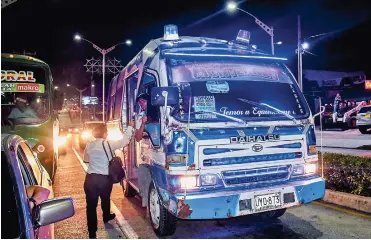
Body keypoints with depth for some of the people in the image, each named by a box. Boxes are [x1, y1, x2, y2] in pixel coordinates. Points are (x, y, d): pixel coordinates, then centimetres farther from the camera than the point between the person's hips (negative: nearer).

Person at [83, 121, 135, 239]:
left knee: (91, 205, 5)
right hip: (105, 179, -1)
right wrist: (130, 127, 7)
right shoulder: (109, 144, -10)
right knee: (105, 199, 26)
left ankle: (92, 233, 8)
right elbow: (125, 140, -3)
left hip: (90, 178, 1)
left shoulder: (89, 145, 2)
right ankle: (106, 217, 52)